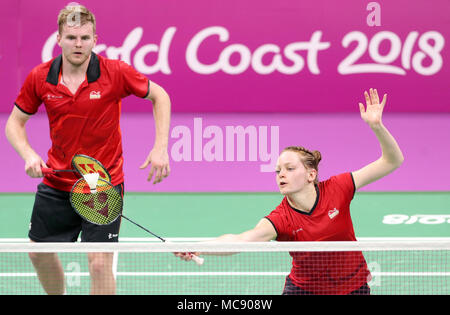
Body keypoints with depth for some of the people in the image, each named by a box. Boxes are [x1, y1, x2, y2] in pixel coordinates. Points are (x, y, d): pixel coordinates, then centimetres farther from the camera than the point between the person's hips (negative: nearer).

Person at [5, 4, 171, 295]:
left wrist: (160, 148, -9)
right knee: (40, 253, 15)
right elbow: (15, 122, 4)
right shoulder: (40, 78, -8)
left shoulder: (116, 73, -15)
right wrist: (29, 155, -15)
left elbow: (159, 96, 0)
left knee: (100, 263, -12)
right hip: (56, 182, 4)